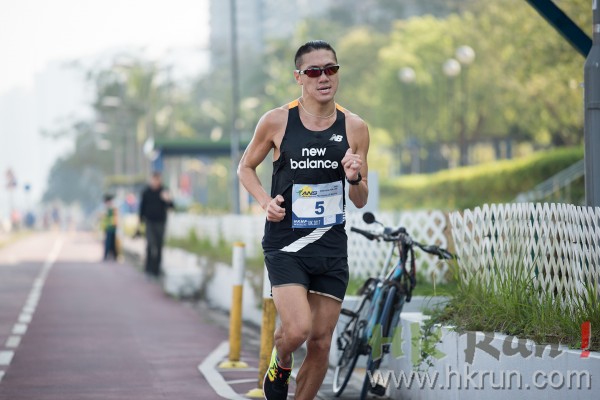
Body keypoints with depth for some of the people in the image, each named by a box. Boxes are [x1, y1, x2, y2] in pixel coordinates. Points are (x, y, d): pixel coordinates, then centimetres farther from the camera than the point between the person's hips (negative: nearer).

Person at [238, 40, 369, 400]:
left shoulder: (355, 128, 1)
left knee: (321, 342, 4)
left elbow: (361, 201, 7)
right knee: (297, 330, -20)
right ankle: (280, 365, 15)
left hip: (332, 247, 3)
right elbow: (246, 167, 11)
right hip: (285, 244, -3)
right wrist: (266, 201, -7)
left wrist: (354, 178, -16)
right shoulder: (277, 121, -4)